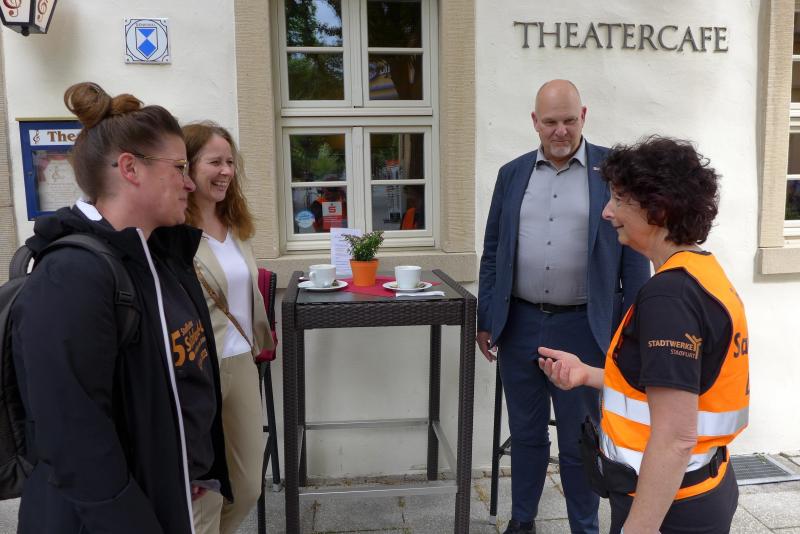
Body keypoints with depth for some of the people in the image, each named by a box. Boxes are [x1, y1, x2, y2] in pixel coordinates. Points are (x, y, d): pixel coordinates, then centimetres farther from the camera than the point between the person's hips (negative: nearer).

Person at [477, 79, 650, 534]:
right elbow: (493, 252, 8)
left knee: (580, 441, 11)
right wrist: (486, 320, 5)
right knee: (526, 432, 17)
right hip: (519, 325, 3)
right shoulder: (512, 173, 6)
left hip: (583, 329, -3)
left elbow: (634, 255, -2)